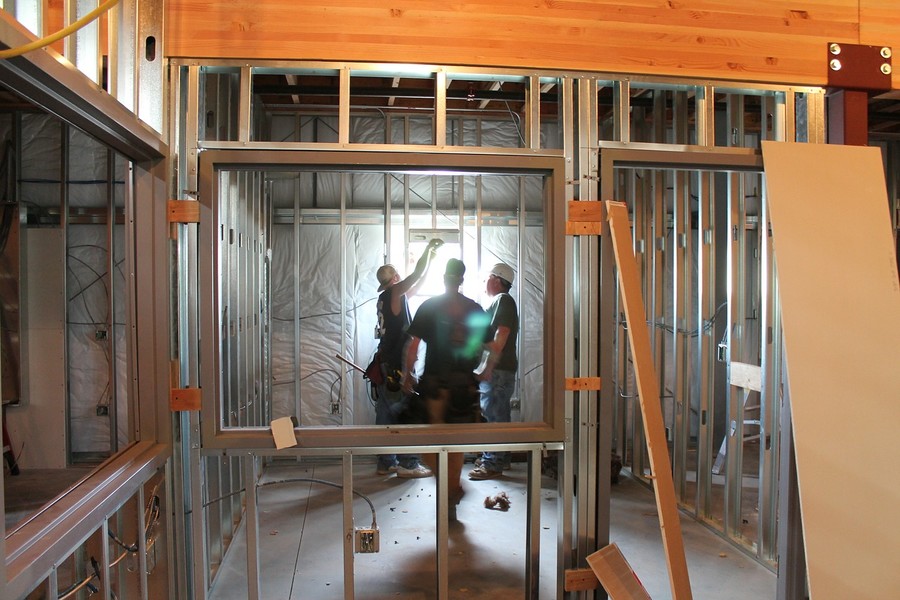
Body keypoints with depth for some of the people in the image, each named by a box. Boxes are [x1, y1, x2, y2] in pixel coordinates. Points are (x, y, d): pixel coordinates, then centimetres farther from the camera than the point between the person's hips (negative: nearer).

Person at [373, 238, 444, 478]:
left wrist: (430, 259, 28)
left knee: (385, 414, 9)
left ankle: (386, 462, 15)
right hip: (397, 366, -9)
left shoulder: (385, 297, 15)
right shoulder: (394, 292, -9)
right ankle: (408, 464, -2)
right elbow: (417, 274, -10)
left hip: (385, 364, 9)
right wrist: (429, 248, 4)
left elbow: (416, 285, 24)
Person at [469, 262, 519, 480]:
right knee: (497, 415, 15)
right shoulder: (498, 301, 20)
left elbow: (500, 338, -20)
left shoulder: (503, 300, -11)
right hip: (496, 369, 10)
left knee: (494, 415, -5)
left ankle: (493, 464, 1)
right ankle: (499, 459, 25)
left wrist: (487, 369, -22)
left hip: (498, 370, -10)